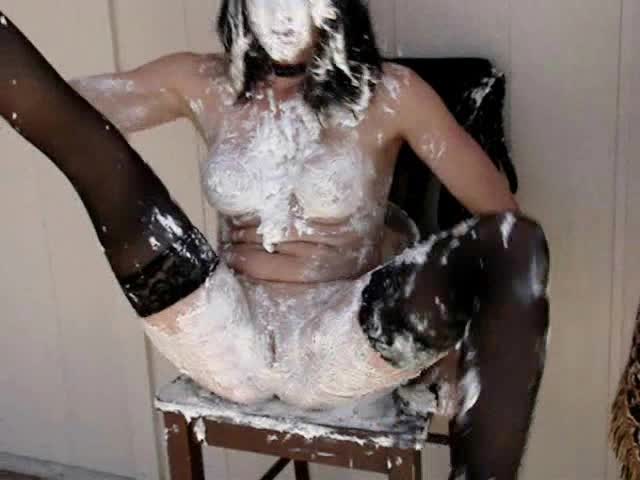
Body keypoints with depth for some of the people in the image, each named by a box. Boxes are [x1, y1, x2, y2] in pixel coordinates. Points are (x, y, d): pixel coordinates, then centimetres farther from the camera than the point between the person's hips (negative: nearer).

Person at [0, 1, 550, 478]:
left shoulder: (389, 93, -2)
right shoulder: (202, 84, 5)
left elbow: (506, 217, -5)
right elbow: (59, 104, -3)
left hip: (344, 341, -1)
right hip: (227, 334, 2)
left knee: (515, 243, -28)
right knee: (89, 143, -11)